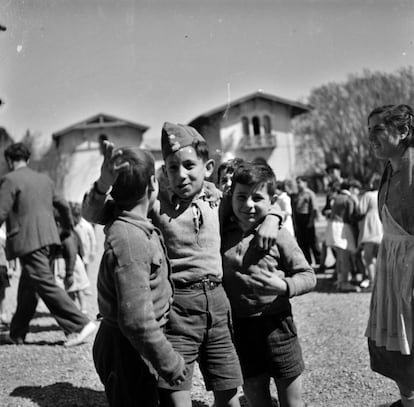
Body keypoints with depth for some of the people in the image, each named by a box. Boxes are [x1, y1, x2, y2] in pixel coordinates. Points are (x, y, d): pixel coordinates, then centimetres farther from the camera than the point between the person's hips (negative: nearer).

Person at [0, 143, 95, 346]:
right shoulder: (44, 179, 16)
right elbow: (63, 205, 23)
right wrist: (68, 228, 38)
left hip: (28, 242, -8)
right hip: (48, 238, 8)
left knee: (47, 286, -8)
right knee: (28, 287, 16)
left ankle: (80, 324, -14)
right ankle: (17, 333, 24)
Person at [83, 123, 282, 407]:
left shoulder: (216, 198, 5)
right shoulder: (154, 204, -6)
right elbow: (92, 214, -8)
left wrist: (271, 218, 2)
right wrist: (105, 182, -26)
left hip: (216, 301, 4)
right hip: (176, 307, -4)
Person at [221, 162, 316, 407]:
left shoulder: (278, 235, -8)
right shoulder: (224, 236, 1)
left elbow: (308, 276, -7)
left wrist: (284, 286, -25)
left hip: (275, 325, -3)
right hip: (239, 328, 3)